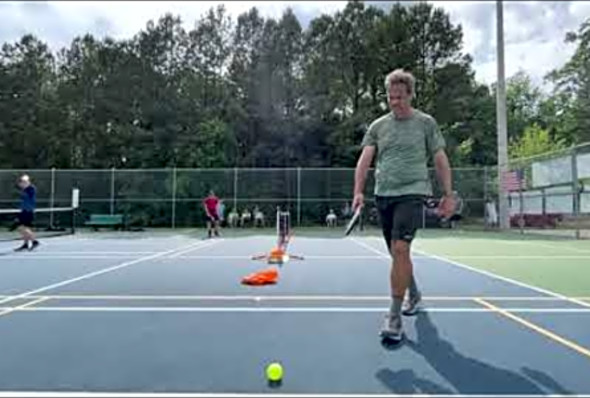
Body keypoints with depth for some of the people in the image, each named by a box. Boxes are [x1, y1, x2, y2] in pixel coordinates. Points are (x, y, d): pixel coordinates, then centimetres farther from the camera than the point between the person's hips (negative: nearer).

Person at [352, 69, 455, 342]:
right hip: (383, 195, 4)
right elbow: (365, 159, 0)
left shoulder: (425, 123, 4)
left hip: (411, 193, -4)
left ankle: (395, 317, -10)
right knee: (398, 253, 14)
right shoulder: (378, 126, 10)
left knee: (400, 249, -18)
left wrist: (448, 194, 1)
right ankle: (414, 294, 40)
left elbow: (440, 160, 6)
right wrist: (359, 191, -14)